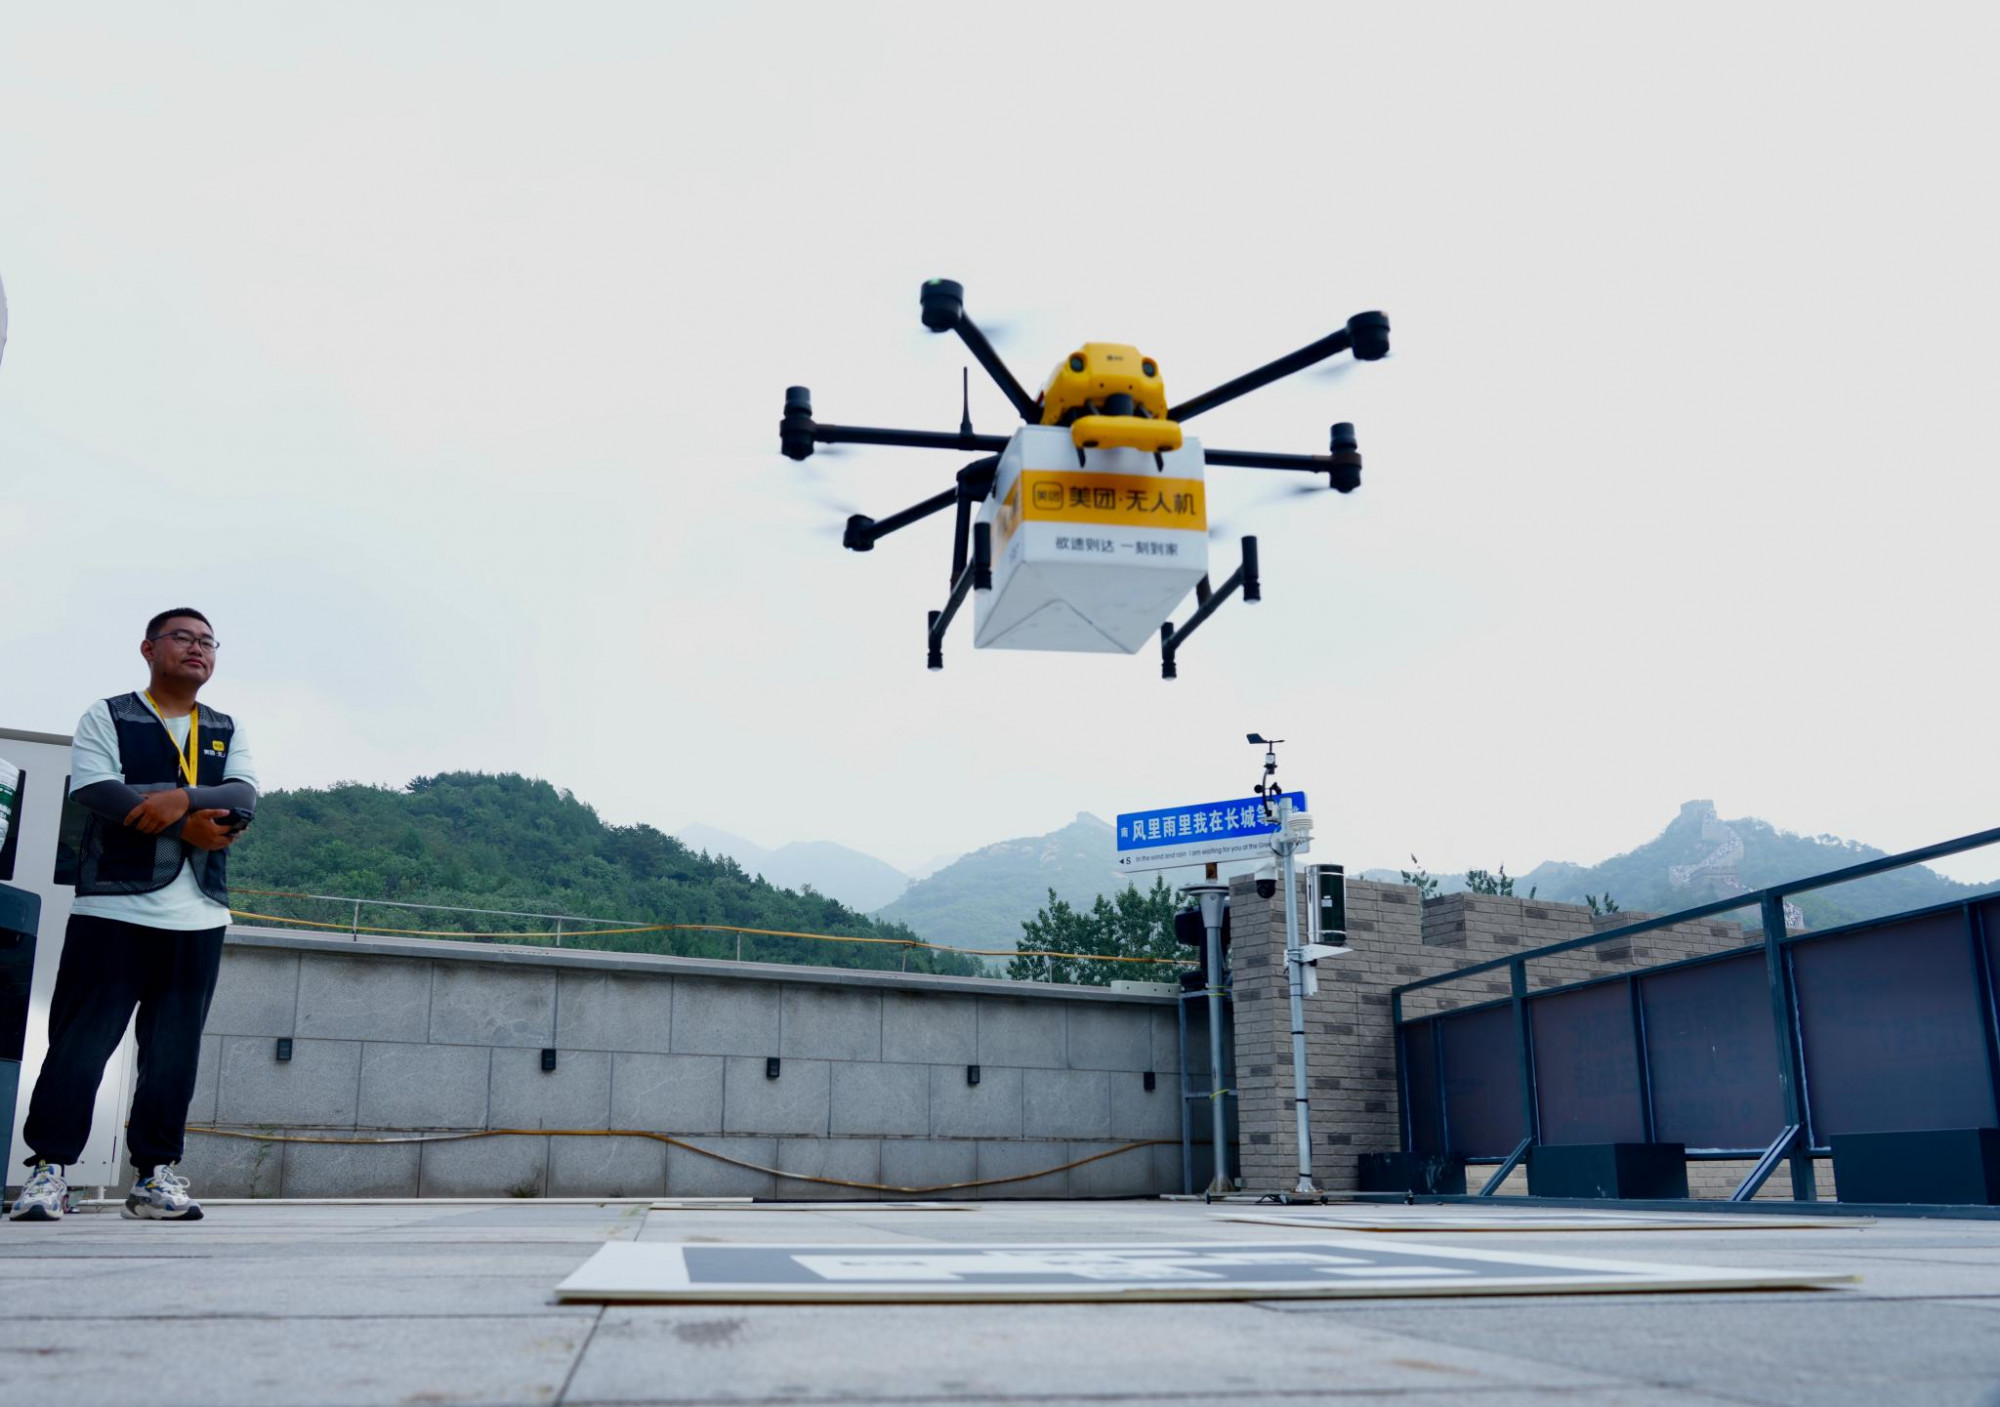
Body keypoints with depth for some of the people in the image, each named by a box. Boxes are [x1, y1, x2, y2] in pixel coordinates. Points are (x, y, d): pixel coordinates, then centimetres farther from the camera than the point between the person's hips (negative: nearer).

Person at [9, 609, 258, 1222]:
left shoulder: (226, 731, 16)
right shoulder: (107, 717, 6)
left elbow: (243, 795, -2)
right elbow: (96, 791, -11)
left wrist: (182, 797, -21)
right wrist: (186, 826, -15)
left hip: (199, 918, 3)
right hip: (113, 907, -3)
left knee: (175, 1050, 4)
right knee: (80, 1039, -3)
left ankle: (155, 1172, 10)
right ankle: (48, 1168, 5)